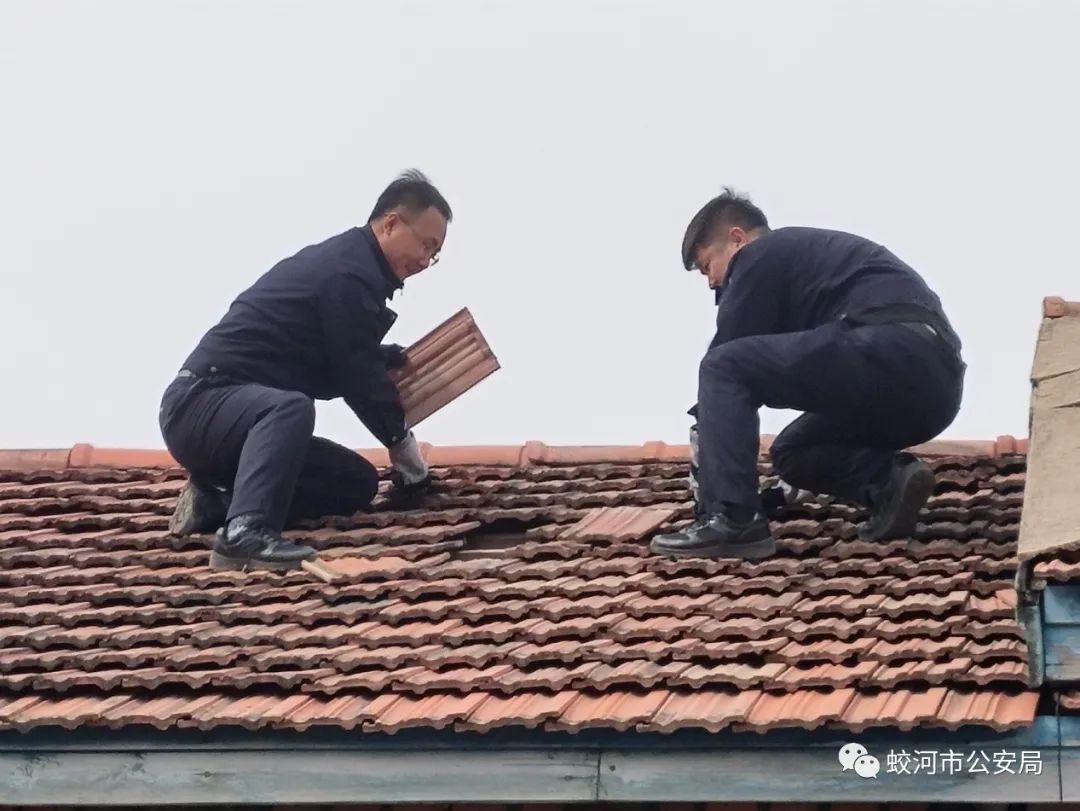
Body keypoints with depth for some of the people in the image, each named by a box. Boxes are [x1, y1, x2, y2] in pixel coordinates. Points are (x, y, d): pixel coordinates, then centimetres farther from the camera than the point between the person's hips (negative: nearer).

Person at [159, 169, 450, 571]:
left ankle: (216, 504, 2)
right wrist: (401, 442, 2)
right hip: (200, 404, -10)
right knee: (290, 407, -40)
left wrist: (395, 358, 17)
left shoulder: (342, 260, 17)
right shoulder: (350, 271, -15)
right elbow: (358, 376, -13)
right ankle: (246, 534, -51)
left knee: (358, 482, 8)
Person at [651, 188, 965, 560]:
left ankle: (732, 521, -11)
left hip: (890, 352, -9)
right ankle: (889, 481, 1)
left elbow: (726, 362, 7)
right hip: (936, 379, 9)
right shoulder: (813, 252, 36)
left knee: (724, 370, -4)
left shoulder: (761, 256, 10)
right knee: (792, 451, 25)